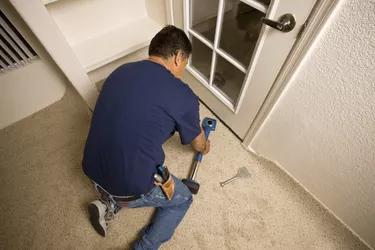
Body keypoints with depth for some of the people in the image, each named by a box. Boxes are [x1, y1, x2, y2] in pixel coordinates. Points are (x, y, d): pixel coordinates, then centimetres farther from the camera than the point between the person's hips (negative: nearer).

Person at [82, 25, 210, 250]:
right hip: (129, 187, -6)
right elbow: (197, 142, 3)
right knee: (183, 199, 21)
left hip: (92, 171, 7)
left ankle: (109, 205, 20)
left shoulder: (121, 71, 3)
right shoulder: (183, 95, -15)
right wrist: (205, 147, 27)